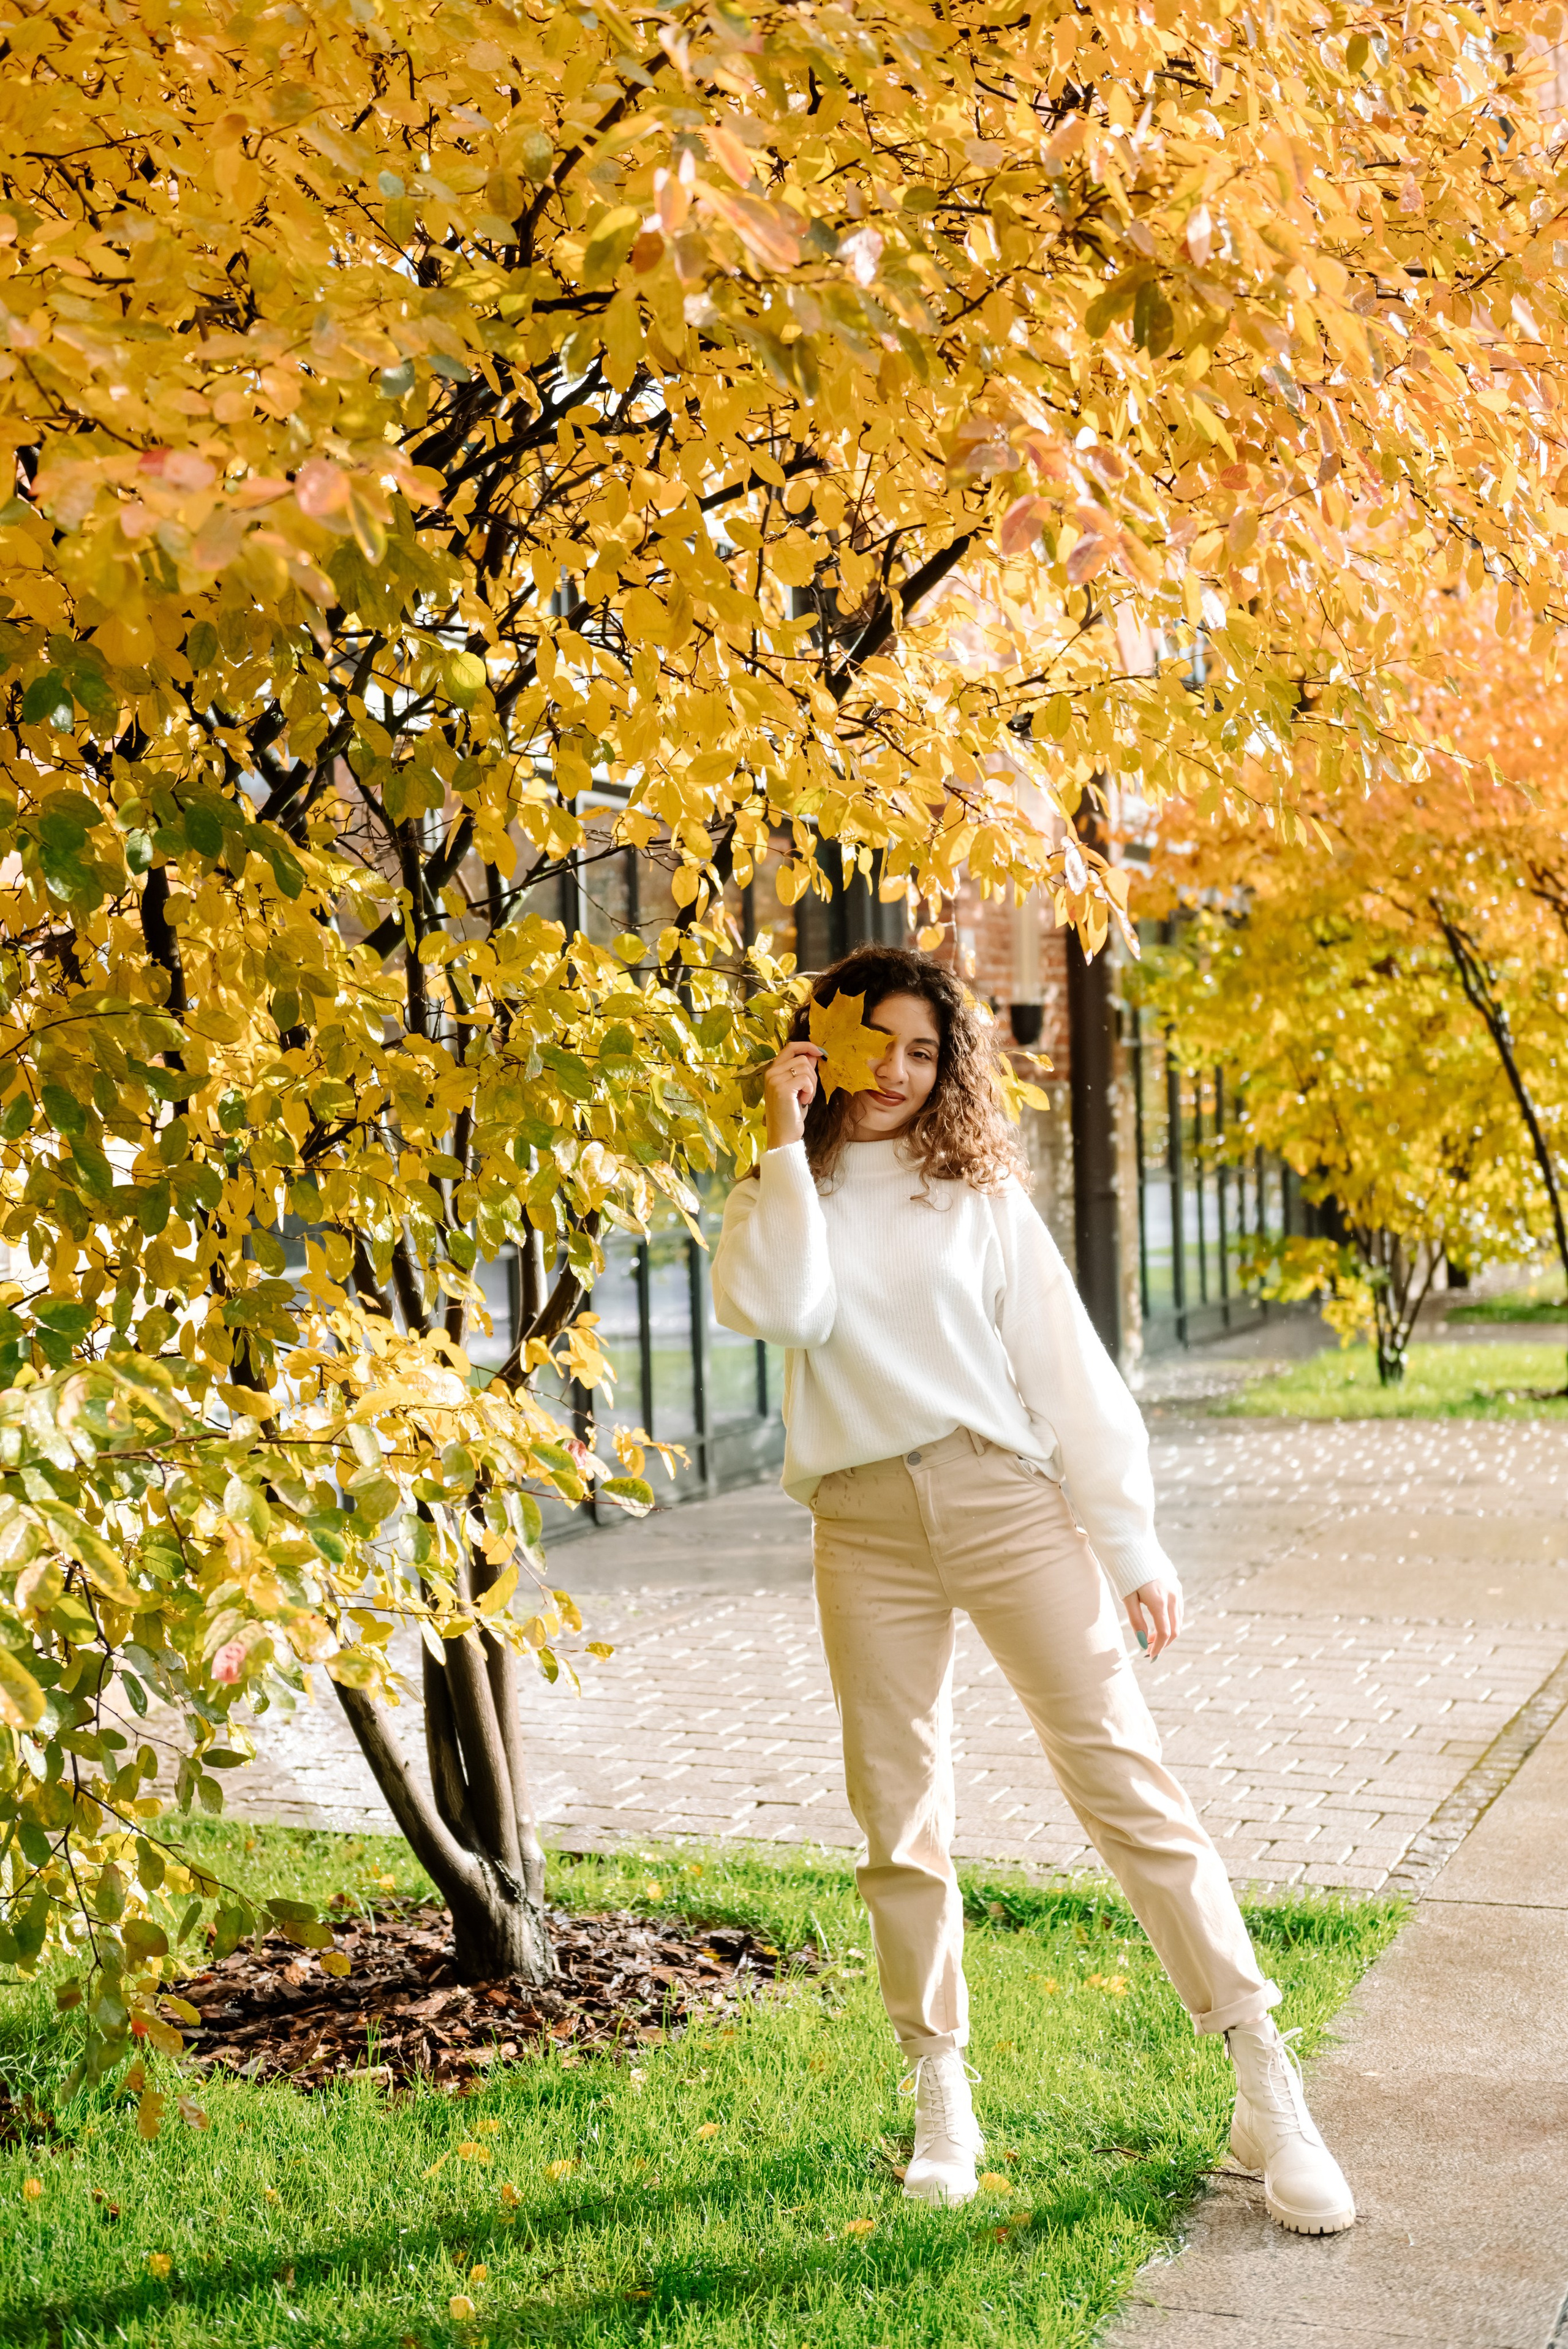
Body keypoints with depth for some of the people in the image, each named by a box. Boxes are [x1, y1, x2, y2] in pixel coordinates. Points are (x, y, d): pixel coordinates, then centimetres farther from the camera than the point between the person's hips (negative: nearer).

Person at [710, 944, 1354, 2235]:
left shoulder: (979, 1193, 9)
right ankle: (943, 2098, 19)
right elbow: (777, 1311, -12)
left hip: (1004, 1498, -1)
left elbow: (1066, 1368, 6)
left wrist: (1132, 1546, 0)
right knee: (901, 1823, 5)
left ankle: (1268, 2091, -5)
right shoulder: (784, 1196, 11)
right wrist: (789, 1142, -7)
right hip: (865, 1528, 1)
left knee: (1124, 1777, -8)